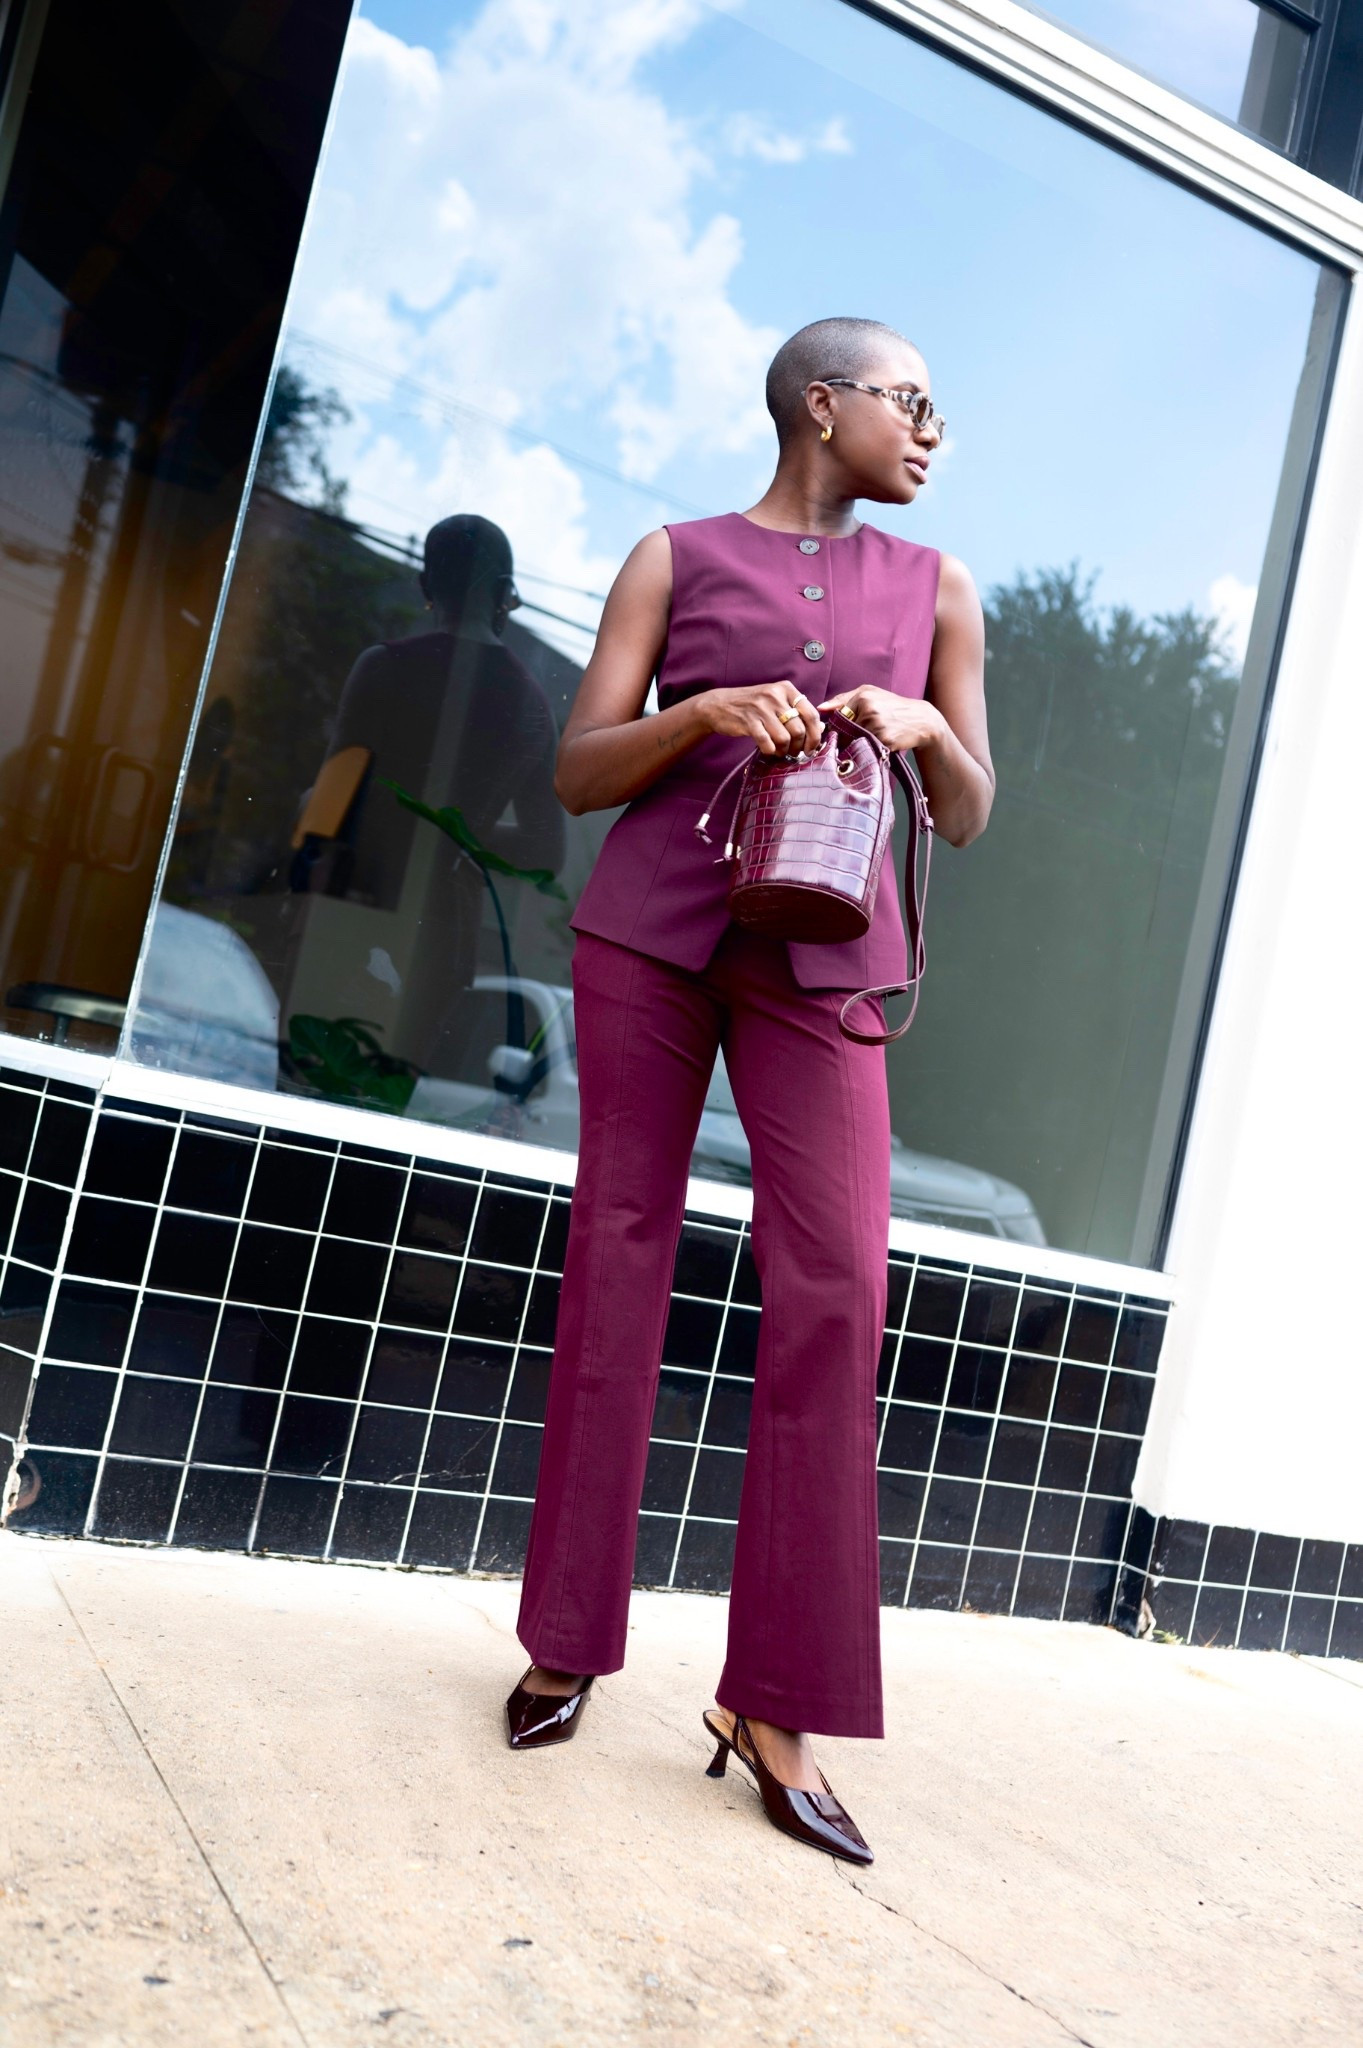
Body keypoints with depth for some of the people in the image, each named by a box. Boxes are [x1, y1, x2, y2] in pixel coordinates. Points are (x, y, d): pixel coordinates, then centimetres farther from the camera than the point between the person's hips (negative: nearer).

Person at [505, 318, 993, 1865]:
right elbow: (578, 773, 5)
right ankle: (569, 1640, 15)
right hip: (650, 926, -1)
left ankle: (770, 1702, -3)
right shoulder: (677, 559, 8)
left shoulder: (935, 589, 14)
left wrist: (926, 727, -6)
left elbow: (969, 816, 14)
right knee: (617, 1256, 1)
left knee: (833, 1284, -11)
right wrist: (705, 712, -13)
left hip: (817, 951, 1)